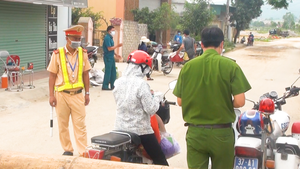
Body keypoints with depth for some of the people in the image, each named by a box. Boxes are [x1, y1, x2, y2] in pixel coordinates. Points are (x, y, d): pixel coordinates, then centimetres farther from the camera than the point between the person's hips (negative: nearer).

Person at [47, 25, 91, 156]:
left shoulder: (83, 53, 1)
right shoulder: (57, 54, -7)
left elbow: (85, 74, 7)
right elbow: (52, 75, -3)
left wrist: (87, 93, 6)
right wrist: (51, 95, -5)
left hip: (77, 94, 1)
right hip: (61, 95, -1)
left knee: (80, 125, 2)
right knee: (63, 125, 10)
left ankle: (83, 152, 7)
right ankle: (67, 150, 24)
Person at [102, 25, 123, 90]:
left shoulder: (110, 38, 15)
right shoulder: (107, 38, -14)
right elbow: (109, 48, -20)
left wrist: (116, 54, 16)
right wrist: (117, 46, -14)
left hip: (111, 57, 10)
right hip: (108, 57, -10)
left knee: (113, 72, 12)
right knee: (108, 72, -6)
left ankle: (112, 85, 20)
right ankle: (105, 86, -1)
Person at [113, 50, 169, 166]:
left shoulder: (118, 82, 0)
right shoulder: (141, 84, -19)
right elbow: (151, 109, -19)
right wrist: (157, 98, 0)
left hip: (120, 129, 7)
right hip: (141, 130, -6)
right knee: (160, 160, 4)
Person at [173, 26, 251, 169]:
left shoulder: (187, 66, -3)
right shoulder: (230, 66, -10)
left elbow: (180, 101, 0)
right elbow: (239, 102, -13)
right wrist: (226, 104, 7)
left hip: (195, 133, 1)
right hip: (221, 133, -1)